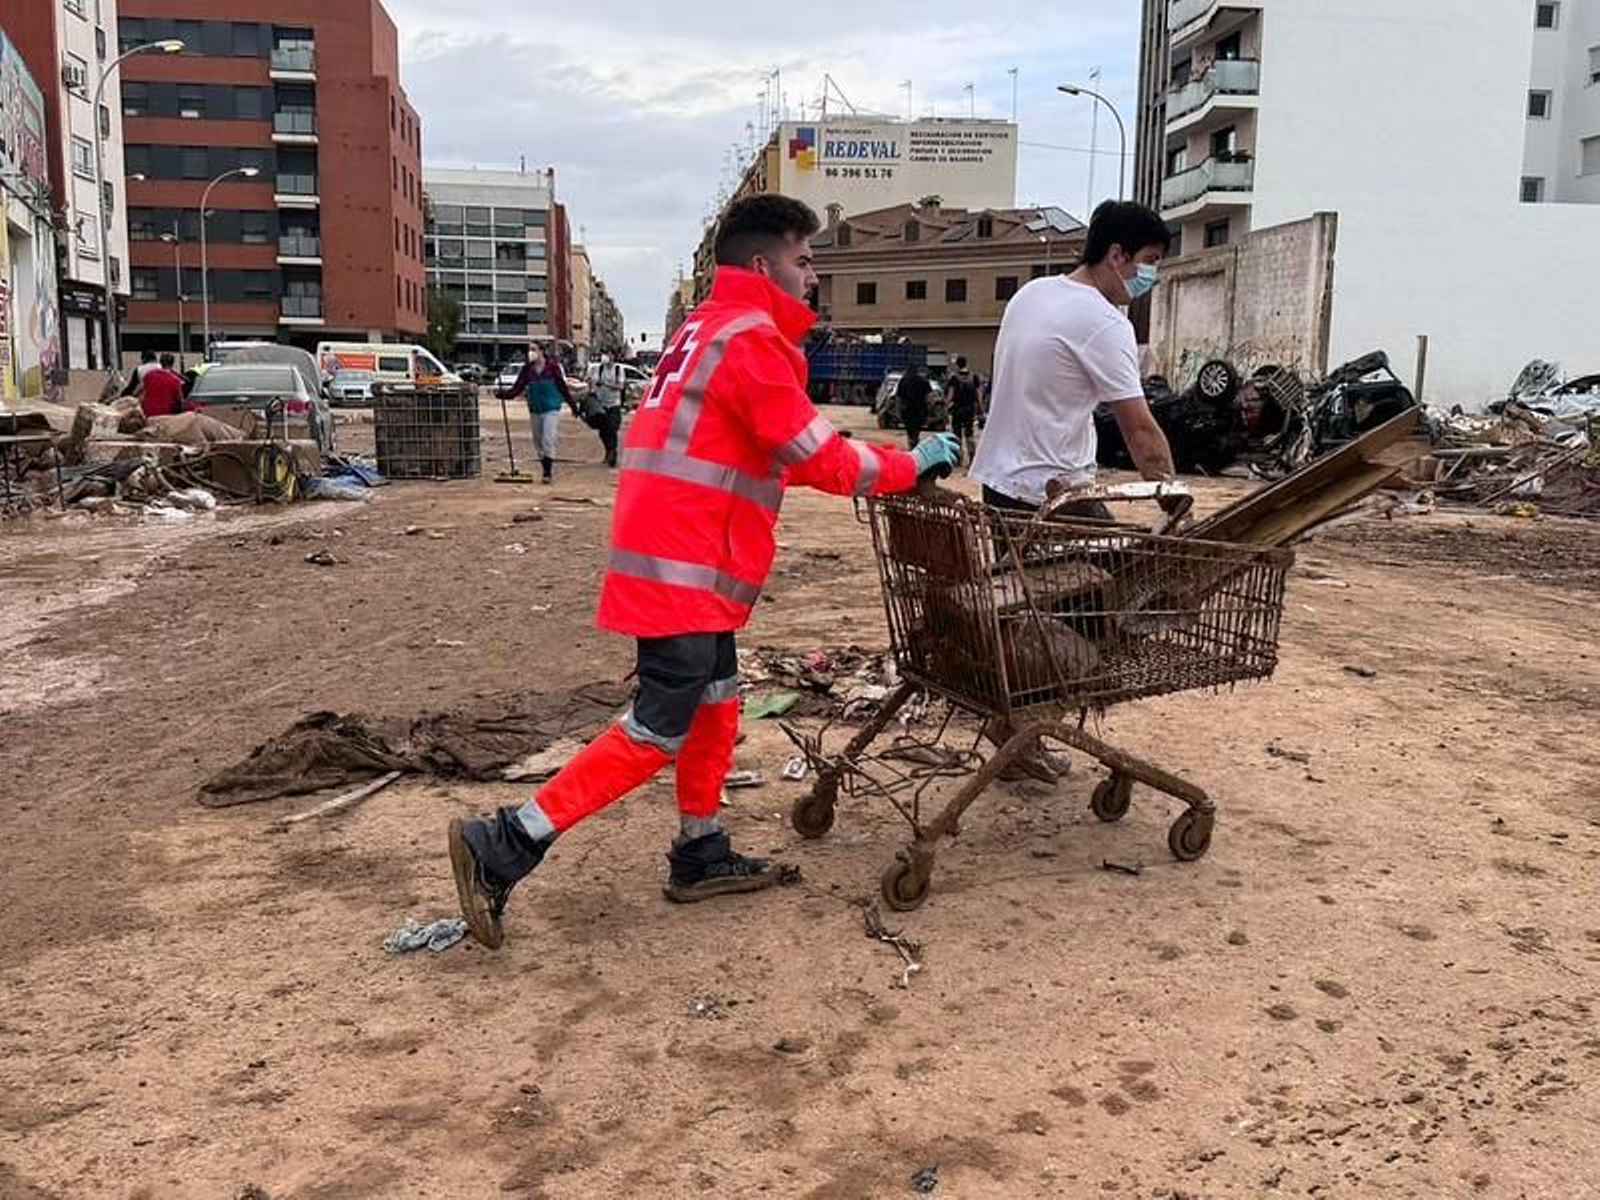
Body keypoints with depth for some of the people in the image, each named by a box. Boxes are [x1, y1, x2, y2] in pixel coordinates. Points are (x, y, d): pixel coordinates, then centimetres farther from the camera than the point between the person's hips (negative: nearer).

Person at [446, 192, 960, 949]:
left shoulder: (710, 327, 19)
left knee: (714, 709, 17)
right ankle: (503, 846, -3)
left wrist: (883, 466, 15)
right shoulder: (750, 339, -12)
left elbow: (773, 454, 21)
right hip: (686, 568, -10)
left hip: (679, 560, 10)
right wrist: (911, 465, 3)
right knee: (658, 730, -5)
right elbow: (817, 456, -12)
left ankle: (701, 856, 27)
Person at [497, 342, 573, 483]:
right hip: (535, 411, 5)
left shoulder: (553, 367, -6)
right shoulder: (527, 369, 2)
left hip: (551, 409, -4)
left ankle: (548, 472, -11)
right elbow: (517, 388, -1)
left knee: (548, 440, -15)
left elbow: (562, 386, 2)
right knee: (538, 443, 9)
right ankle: (546, 470, 21)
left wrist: (572, 405, 6)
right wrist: (502, 394, -17)